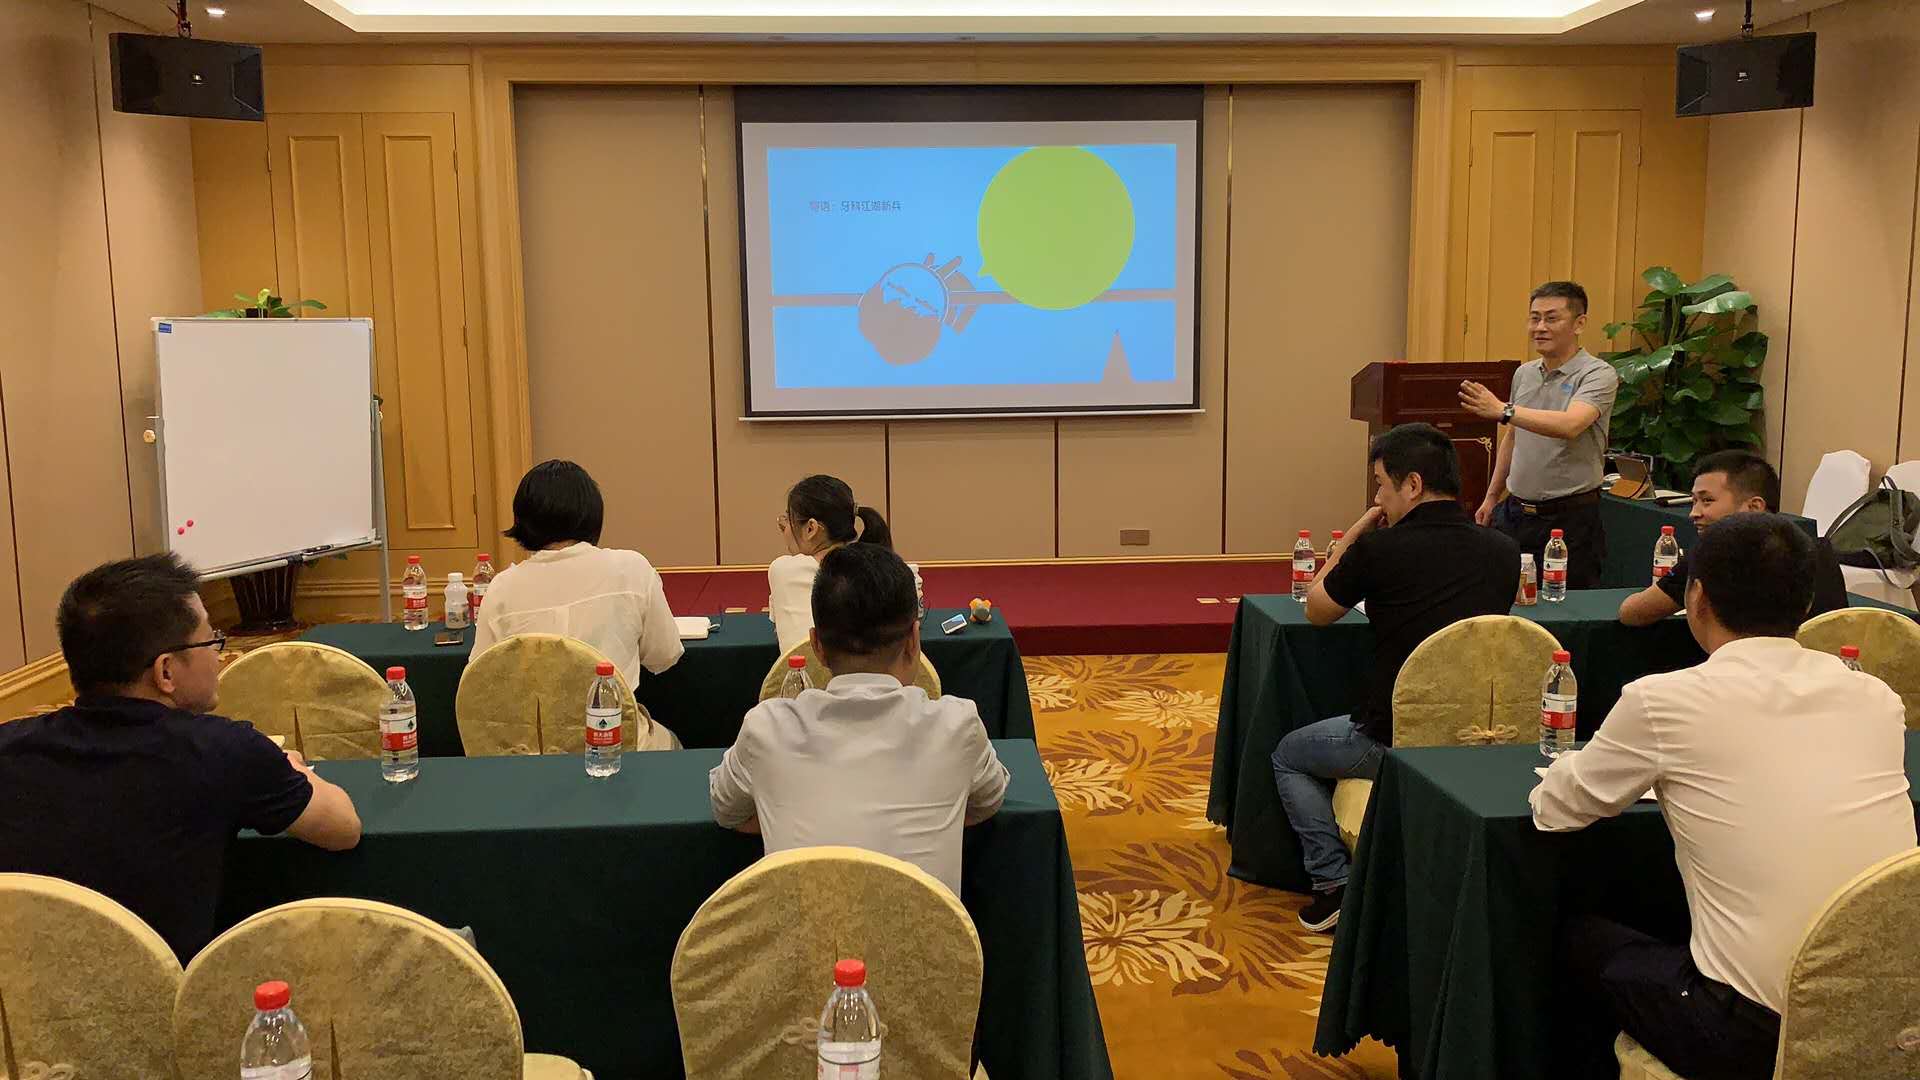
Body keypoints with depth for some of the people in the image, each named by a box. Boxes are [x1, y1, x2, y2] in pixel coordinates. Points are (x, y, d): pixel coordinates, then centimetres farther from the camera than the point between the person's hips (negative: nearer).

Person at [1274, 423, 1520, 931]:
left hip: (1395, 743, -6)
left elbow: (1316, 612, 3)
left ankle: (1334, 886, 13)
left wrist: (1353, 534, 8)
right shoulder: (1503, 552, 0)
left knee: (1289, 755, 22)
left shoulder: (1379, 549, -15)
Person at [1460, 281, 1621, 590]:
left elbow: (1570, 425, -30)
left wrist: (1503, 410, -37)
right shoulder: (1524, 374, 11)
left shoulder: (1597, 374, -11)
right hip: (1516, 512, 6)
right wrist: (1492, 497, 21)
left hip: (1570, 517, -6)